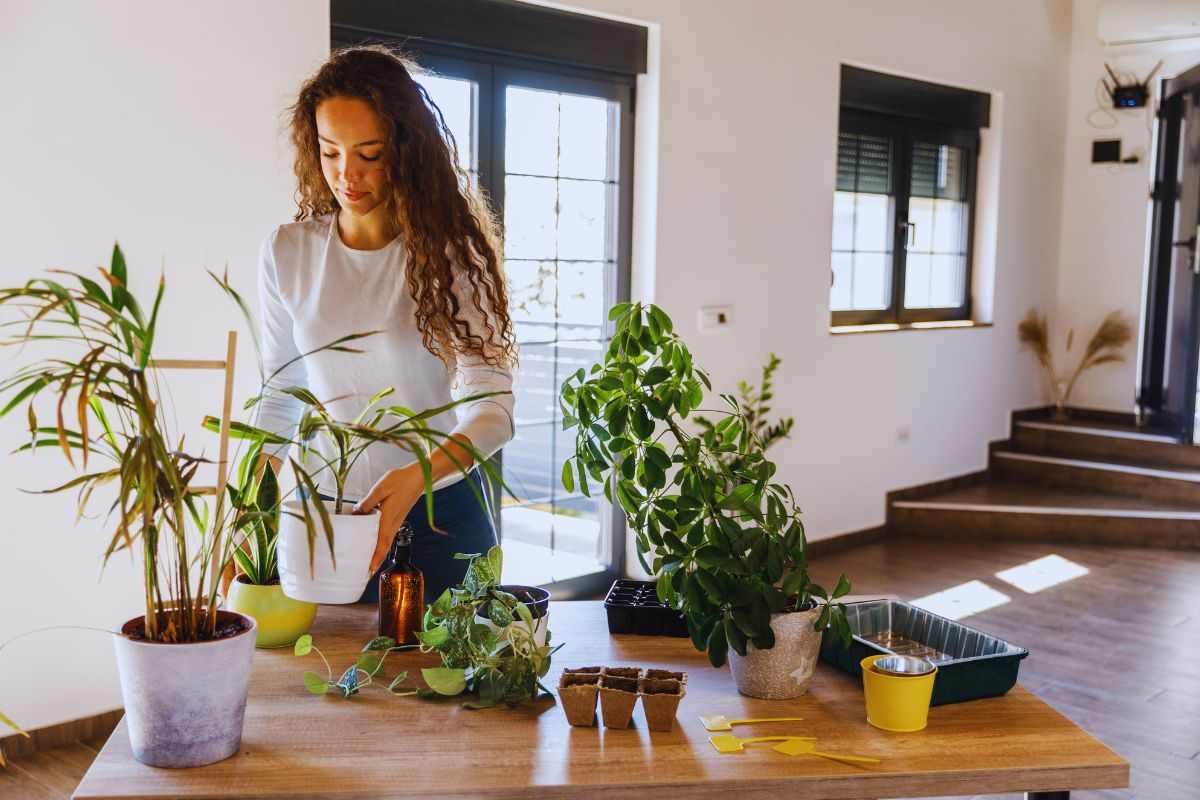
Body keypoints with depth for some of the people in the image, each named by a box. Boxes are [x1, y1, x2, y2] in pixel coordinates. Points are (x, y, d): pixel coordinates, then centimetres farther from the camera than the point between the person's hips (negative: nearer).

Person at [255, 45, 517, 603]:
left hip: (441, 510, -2)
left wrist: (417, 476, -35)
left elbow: (491, 408, -18)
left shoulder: (451, 252, -12)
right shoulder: (287, 252, -2)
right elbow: (280, 396, 5)